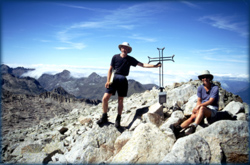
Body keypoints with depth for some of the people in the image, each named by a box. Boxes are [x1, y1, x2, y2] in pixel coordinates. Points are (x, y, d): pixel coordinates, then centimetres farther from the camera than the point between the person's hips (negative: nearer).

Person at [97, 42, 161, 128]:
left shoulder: (130, 59, 5)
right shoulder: (115, 57, 3)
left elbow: (142, 65, 2)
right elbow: (110, 69, 4)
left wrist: (154, 66, -7)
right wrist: (108, 81, -4)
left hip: (123, 80, 1)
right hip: (114, 79, 0)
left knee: (120, 101, 5)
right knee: (105, 98, -6)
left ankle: (118, 119, 19)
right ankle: (104, 117, 12)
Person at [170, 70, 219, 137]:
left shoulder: (215, 88, -9)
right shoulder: (200, 88, 6)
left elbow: (211, 101, -18)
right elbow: (199, 100, 1)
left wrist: (199, 106, -31)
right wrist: (197, 107, -20)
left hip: (212, 109, -4)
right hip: (203, 110, 4)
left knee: (202, 108, -38)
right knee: (192, 117, -24)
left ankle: (193, 127, -49)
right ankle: (178, 128, -43)